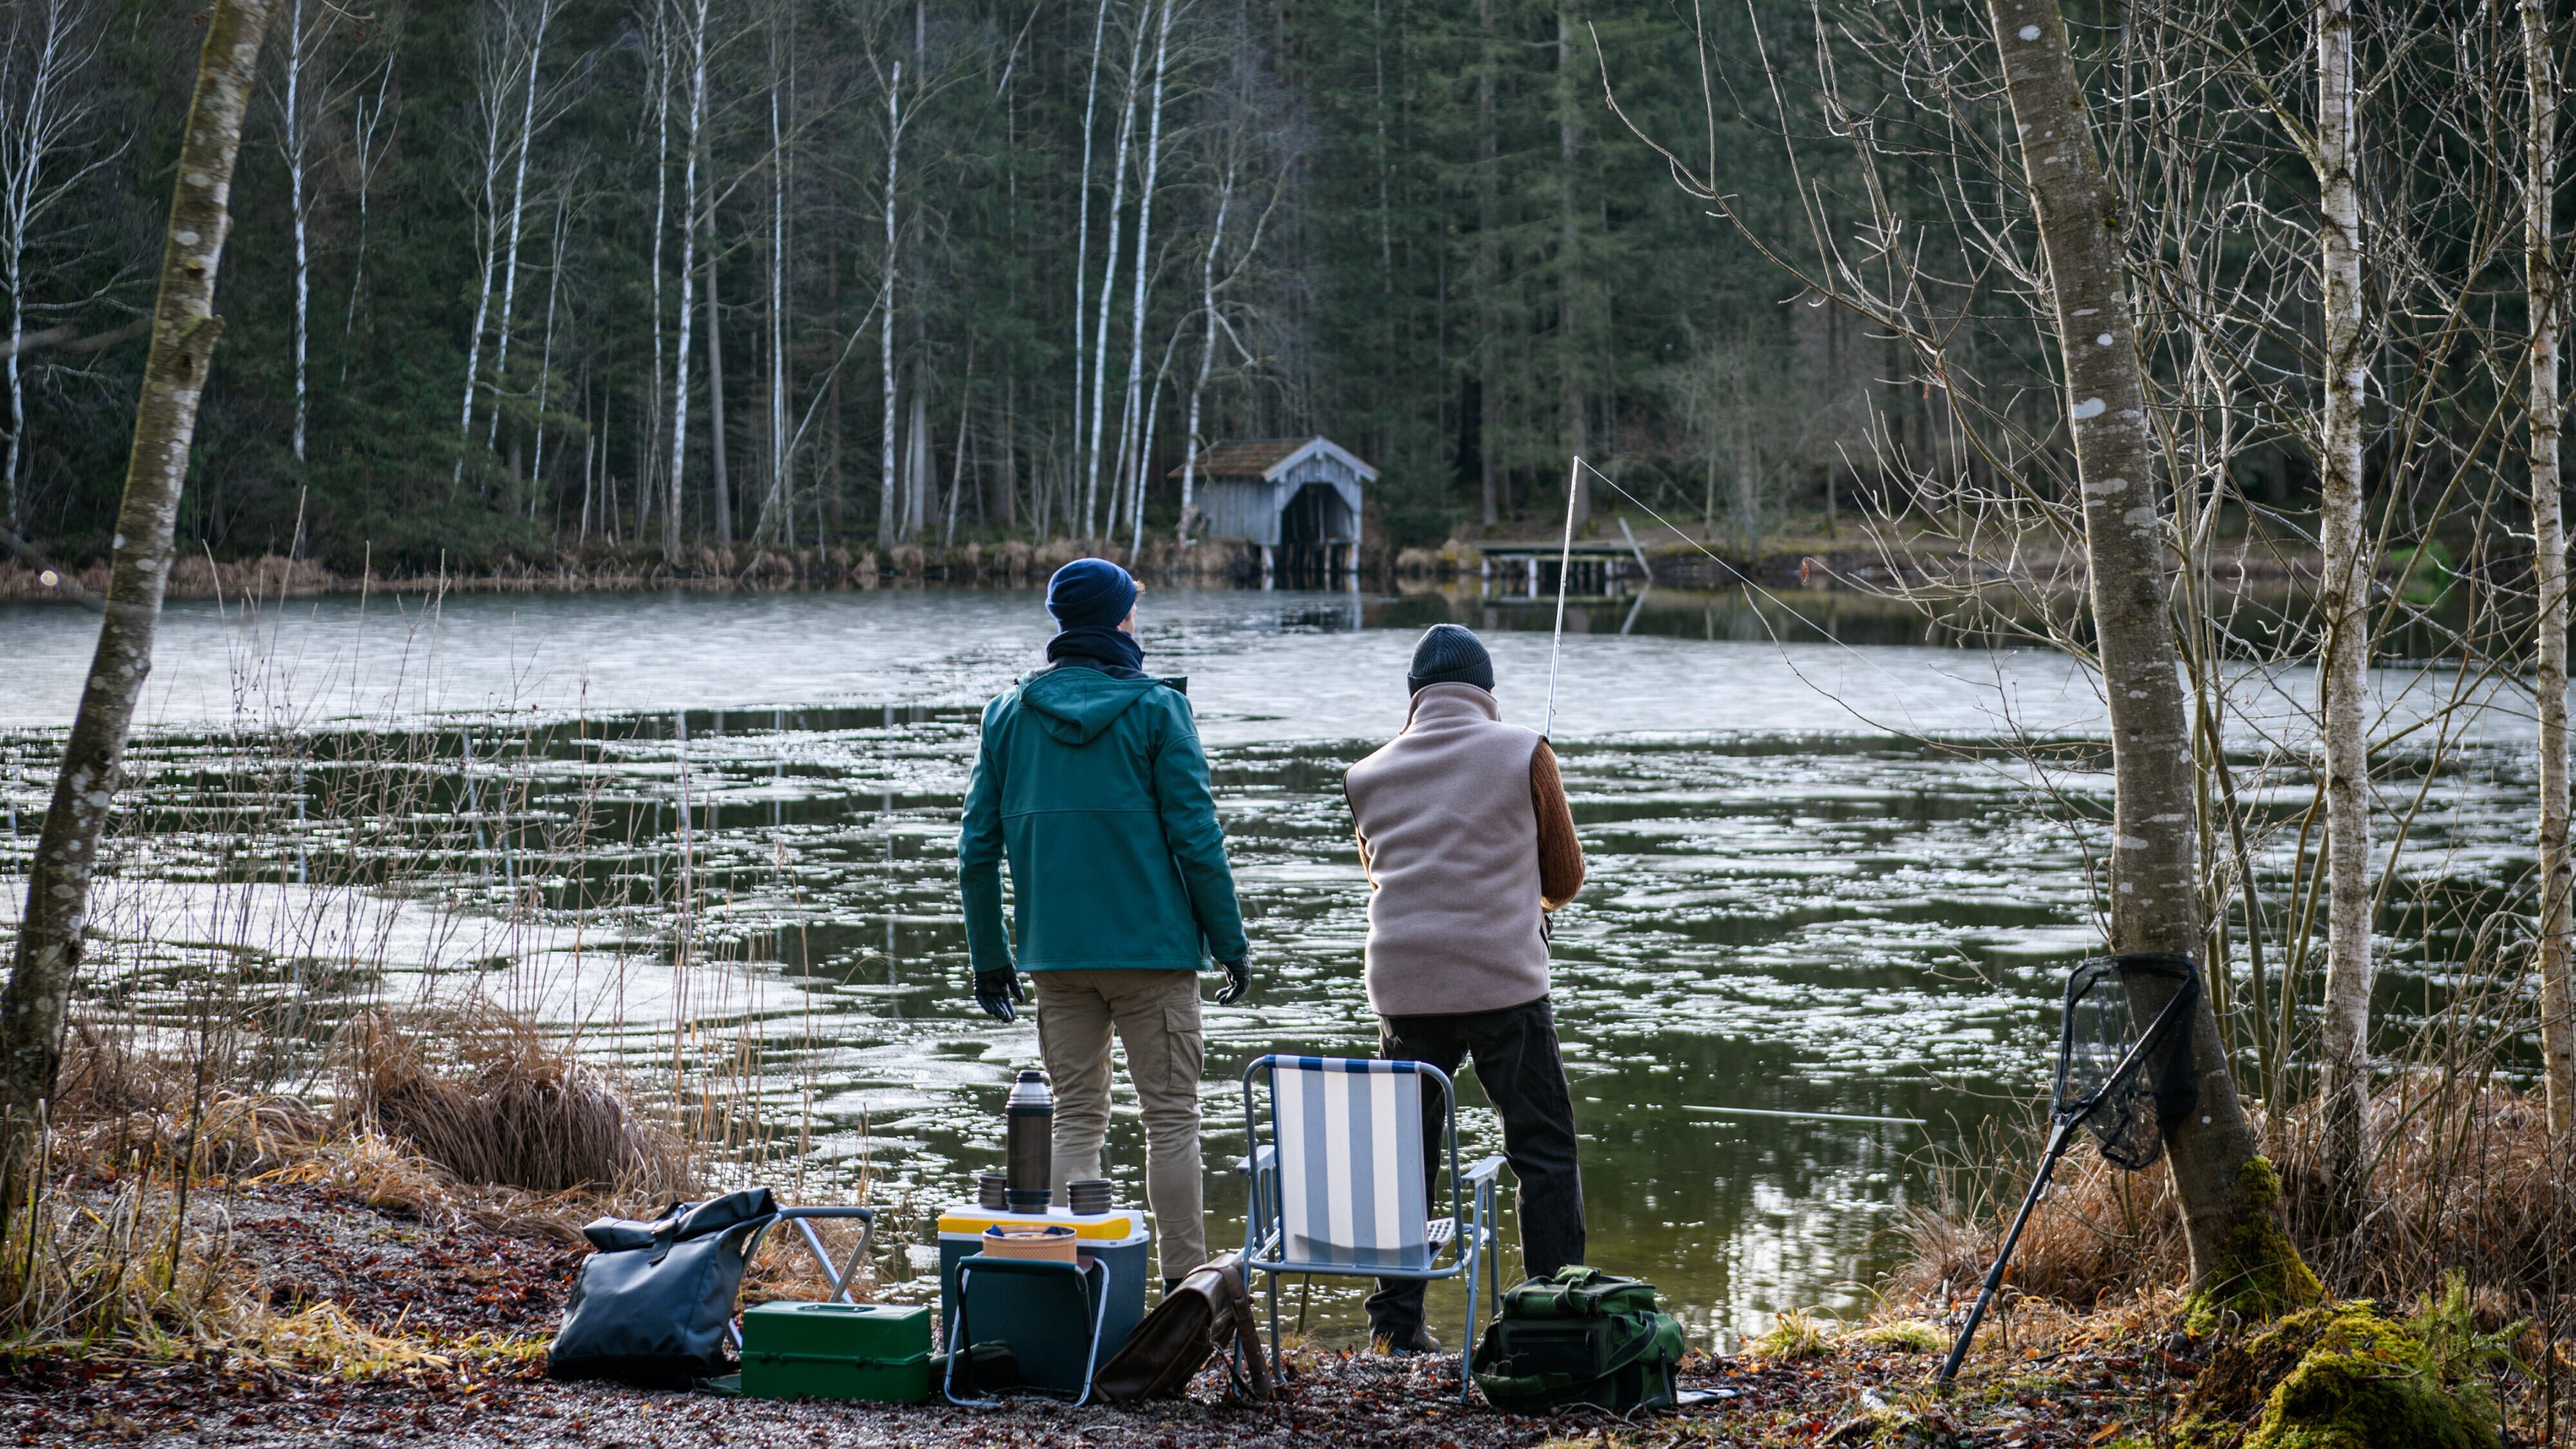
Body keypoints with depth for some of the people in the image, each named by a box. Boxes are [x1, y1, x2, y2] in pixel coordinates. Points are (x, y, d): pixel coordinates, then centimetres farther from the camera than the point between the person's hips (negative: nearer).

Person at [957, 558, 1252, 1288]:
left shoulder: (1009, 714, 6)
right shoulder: (1156, 709, -6)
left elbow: (978, 849, 7)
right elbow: (1196, 835, -8)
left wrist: (990, 957, 14)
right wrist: (1231, 941, -1)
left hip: (1055, 951, 4)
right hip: (1153, 945, -4)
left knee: (1075, 1117, 10)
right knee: (1172, 1117, 2)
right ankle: (1184, 1287, 0)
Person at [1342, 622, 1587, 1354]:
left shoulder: (1370, 775, 10)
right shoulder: (1525, 755, 0)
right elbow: (1565, 879, 8)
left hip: (1404, 985, 3)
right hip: (1505, 983, -3)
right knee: (1545, 1150, 4)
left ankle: (1397, 1320, 11)